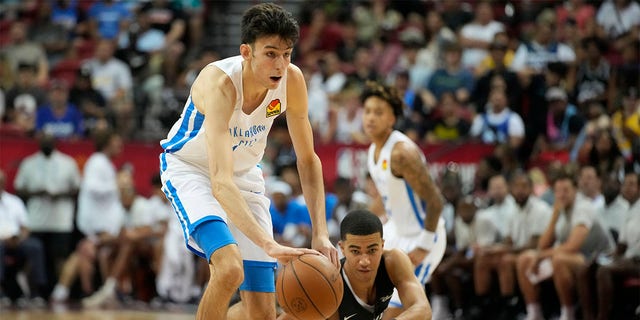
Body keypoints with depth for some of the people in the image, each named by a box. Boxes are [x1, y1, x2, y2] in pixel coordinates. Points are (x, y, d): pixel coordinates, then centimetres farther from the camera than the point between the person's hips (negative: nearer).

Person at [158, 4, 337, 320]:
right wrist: (269, 244, -55)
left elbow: (307, 160, -6)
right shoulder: (219, 83, -36)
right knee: (230, 268, -33)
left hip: (245, 174, 5)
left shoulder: (292, 80, -20)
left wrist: (320, 233, -18)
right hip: (190, 169, -5)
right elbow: (220, 181, -45)